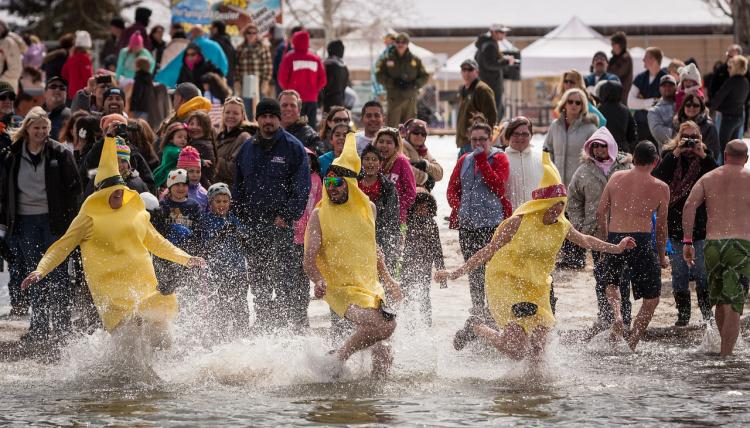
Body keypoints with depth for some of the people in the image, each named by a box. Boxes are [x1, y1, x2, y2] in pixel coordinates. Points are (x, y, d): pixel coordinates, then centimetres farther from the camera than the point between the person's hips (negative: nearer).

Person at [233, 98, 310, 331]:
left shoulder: (293, 147, -1)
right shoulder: (247, 148, 14)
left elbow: (302, 188, -5)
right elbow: (238, 186, 20)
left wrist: (287, 217, -12)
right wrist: (241, 215, 9)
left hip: (280, 223, -5)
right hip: (253, 222, 5)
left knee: (280, 274, -10)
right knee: (257, 277, 6)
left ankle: (282, 320, -8)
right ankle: (262, 319, 13)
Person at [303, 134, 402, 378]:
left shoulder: (367, 208, 9)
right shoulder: (320, 215, -6)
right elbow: (310, 258, -13)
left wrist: (387, 279, 22)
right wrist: (318, 281, -32)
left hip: (370, 286, 5)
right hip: (342, 289, -5)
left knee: (382, 356, -2)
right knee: (381, 326, -27)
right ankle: (339, 357, -10)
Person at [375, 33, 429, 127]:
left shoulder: (415, 60, 7)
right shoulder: (388, 59, 3)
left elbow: (424, 77, 7)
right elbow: (380, 76, -1)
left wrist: (414, 84, -12)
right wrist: (393, 82, -16)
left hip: (410, 99, 2)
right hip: (394, 98, -2)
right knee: (392, 125, -9)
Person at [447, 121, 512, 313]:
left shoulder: (499, 158, 2)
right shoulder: (464, 161, 15)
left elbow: (497, 184, -14)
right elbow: (452, 188, 16)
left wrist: (482, 160, -13)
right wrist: (457, 208, -1)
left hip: (492, 223, -5)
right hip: (467, 224, 5)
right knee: (473, 269, 9)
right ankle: (477, 308, 17)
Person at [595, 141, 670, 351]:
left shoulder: (616, 178, 7)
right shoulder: (660, 188, 0)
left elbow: (600, 213, 9)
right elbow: (661, 226, 5)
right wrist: (662, 256, 16)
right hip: (641, 242, -3)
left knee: (610, 281, 31)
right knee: (652, 299, 12)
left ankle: (616, 313, 2)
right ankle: (632, 344, 4)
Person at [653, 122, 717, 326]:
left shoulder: (706, 159, 4)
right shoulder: (669, 157, 4)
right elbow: (658, 176, -13)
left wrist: (702, 156, -17)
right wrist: (676, 154, -17)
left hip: (701, 224, -1)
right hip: (675, 224, 1)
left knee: (703, 272, -4)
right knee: (679, 273, 4)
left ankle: (707, 311, 4)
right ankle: (682, 313, 10)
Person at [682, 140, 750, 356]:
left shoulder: (708, 178, 14)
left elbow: (689, 206, 0)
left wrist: (687, 241, 1)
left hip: (712, 244, 3)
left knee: (720, 301, 20)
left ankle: (724, 349, 30)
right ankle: (726, 355, -16)